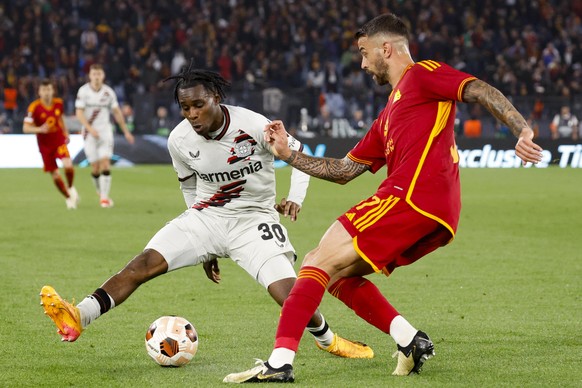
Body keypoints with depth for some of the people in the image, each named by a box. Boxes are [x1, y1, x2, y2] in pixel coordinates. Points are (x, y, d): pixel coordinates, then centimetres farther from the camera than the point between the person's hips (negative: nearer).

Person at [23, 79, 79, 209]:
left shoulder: (58, 103, -4)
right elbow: (26, 128, -18)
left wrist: (65, 133, 12)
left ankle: (70, 187, 10)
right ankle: (68, 198, 24)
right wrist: (40, 129, -34)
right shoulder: (34, 107, -17)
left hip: (59, 140, 1)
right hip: (44, 144, -1)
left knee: (68, 166, -21)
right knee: (55, 175, 1)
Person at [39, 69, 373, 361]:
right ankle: (78, 318, -29)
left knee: (289, 294, -18)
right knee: (145, 263, -18)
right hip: (206, 216, 3)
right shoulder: (179, 140, -7)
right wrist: (204, 247, 16)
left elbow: (299, 154, -2)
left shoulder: (253, 126, -19)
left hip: (254, 220, -3)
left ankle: (327, 339, 13)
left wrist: (295, 198, -18)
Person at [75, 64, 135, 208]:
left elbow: (117, 112, 12)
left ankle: (104, 197, -11)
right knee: (95, 166, -2)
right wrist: (90, 129, -23)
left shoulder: (108, 92, 2)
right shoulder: (83, 91, -5)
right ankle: (100, 191, 25)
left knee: (105, 163, -12)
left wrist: (126, 131, 13)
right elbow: (79, 113, -10)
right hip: (90, 132, -1)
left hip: (105, 130, 1)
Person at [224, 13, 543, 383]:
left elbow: (482, 91, -8)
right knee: (336, 273, 16)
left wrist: (523, 130, -23)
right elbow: (343, 171, 32)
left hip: (411, 196, -9)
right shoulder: (389, 117, 32)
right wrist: (288, 154, 28)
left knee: (320, 262, -9)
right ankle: (410, 339, 4)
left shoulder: (422, 75, 6)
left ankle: (280, 362, -18)